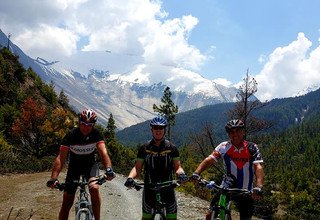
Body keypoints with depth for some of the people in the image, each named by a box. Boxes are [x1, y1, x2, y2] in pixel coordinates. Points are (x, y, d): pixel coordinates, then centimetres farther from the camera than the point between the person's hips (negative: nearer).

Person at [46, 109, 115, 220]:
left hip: (90, 164, 0)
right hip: (74, 166, 0)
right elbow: (61, 157, -30)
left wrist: (108, 169, -51)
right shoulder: (71, 135, -24)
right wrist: (53, 178, -42)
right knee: (67, 202, -3)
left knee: (94, 188, -28)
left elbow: (103, 152, -32)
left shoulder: (96, 134, -21)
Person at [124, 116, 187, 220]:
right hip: (149, 189, 0)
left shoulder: (171, 148, 2)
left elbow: (177, 166, 3)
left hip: (167, 189, 0)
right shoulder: (145, 148, 1)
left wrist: (181, 173, -20)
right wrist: (130, 177, -17)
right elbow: (137, 167, 2)